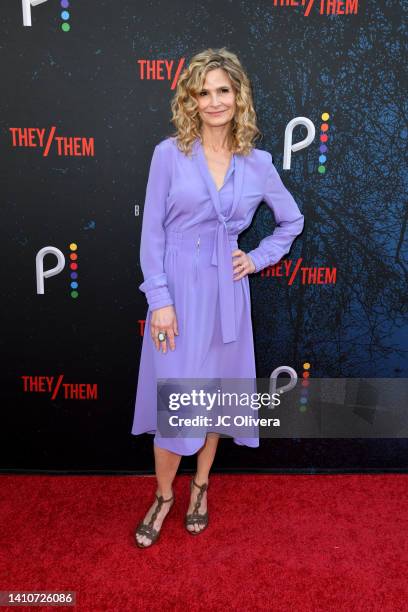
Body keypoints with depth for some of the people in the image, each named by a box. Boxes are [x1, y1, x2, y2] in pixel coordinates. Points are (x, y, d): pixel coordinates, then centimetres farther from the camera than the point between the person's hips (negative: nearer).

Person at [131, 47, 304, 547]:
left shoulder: (257, 163, 4)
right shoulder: (170, 154, -4)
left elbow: (292, 221, 18)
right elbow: (152, 232, -6)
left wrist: (258, 259, 6)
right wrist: (159, 300, -12)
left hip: (225, 291, 3)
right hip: (176, 289, -2)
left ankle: (200, 485, 36)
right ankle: (163, 495, 27)